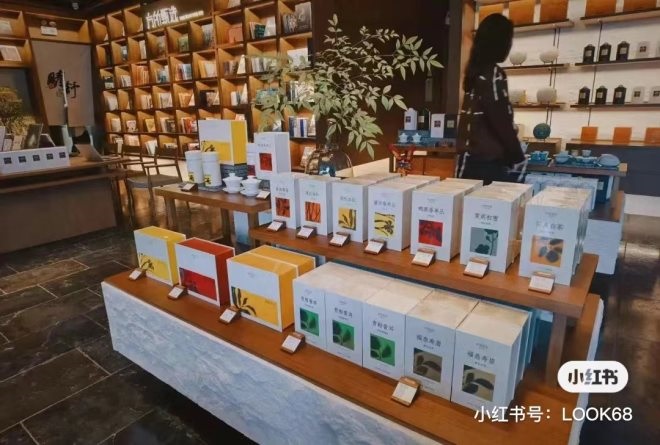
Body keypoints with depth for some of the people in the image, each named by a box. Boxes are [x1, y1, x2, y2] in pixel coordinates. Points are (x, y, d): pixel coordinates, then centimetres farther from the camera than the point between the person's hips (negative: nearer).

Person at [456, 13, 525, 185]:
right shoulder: (493, 74, -11)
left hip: (470, 158, 9)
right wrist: (517, 156, -2)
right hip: (487, 161, -9)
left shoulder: (475, 71, 13)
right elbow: (501, 121, -13)